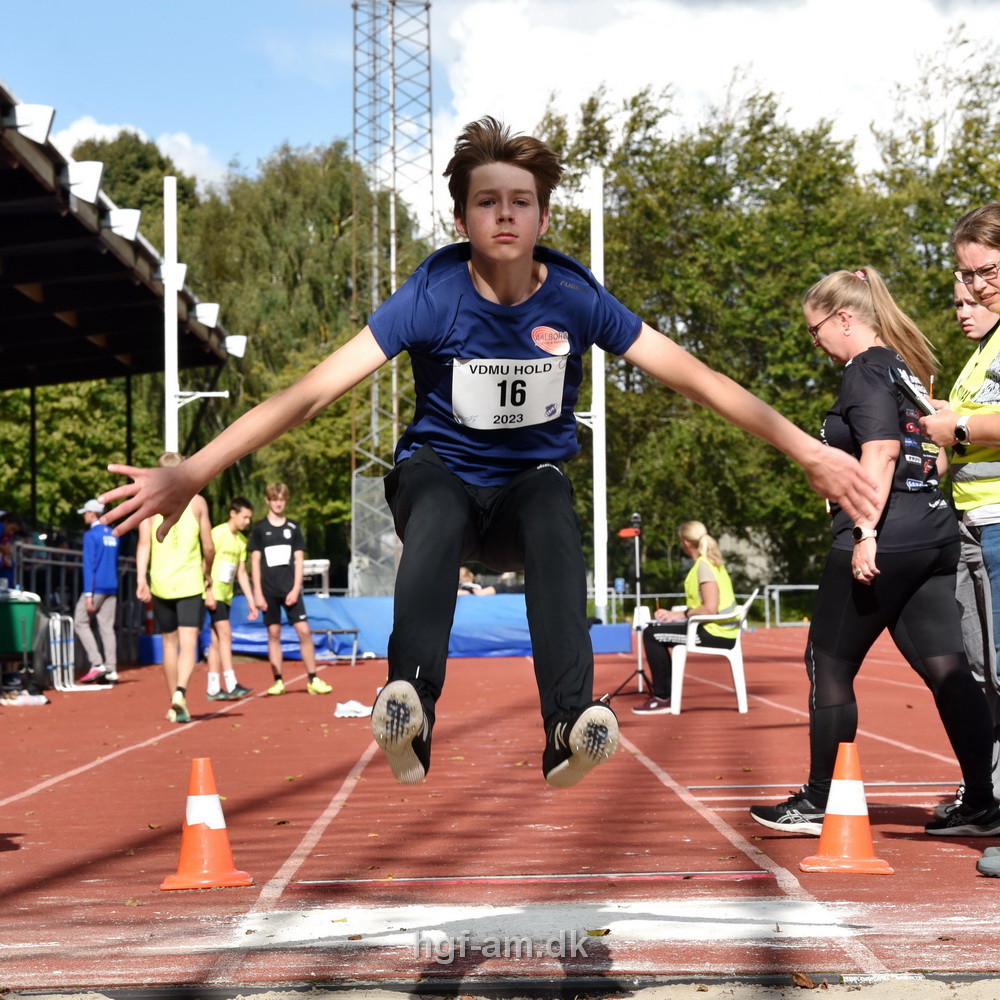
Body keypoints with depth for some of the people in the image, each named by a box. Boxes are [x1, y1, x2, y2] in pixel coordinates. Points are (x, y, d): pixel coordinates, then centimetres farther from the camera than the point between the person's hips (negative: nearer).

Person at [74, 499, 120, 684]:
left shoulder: (91, 535, -9)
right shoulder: (113, 535, 14)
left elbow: (89, 565, -13)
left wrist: (88, 594, -15)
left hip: (97, 587, -7)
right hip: (112, 588, 7)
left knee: (80, 622, 1)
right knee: (107, 627, 5)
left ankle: (97, 663, -9)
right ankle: (110, 669, 0)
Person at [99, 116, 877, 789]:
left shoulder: (575, 297, -11)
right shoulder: (433, 296, -16)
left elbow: (694, 378, -6)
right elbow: (315, 391, -22)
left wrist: (807, 451, -8)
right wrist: (190, 475, -28)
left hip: (527, 489, 2)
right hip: (441, 476, -1)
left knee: (554, 510, -35)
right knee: (438, 505, -38)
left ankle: (571, 729, -47)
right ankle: (409, 713, -53)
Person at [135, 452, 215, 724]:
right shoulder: (197, 502, 4)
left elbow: (144, 544, -8)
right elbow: (209, 548, 6)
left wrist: (141, 580, -13)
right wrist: (207, 575, 23)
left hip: (160, 583, 1)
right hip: (190, 584, -1)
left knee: (169, 643, 15)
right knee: (188, 643, -7)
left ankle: (174, 703, 20)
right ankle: (180, 692, -31)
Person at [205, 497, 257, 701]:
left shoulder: (241, 540, 11)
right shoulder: (217, 534, -11)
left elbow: (241, 573, 14)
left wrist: (251, 601, 11)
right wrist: (208, 593, -20)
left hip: (226, 595, 7)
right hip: (214, 592, -7)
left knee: (216, 639, 7)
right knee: (225, 633, -15)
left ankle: (213, 688, 9)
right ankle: (231, 685, -19)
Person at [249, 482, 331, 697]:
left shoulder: (293, 528, 8)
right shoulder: (259, 529, 4)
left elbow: (299, 560, 6)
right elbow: (255, 562, 3)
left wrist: (295, 589, -4)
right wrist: (258, 593, -4)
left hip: (290, 590, 1)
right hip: (269, 591, -1)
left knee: (304, 631, -6)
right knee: (273, 633, 1)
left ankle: (313, 680, -2)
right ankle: (278, 681, 6)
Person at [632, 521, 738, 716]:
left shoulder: (704, 566, -15)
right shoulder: (712, 562, 15)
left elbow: (710, 608, -23)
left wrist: (681, 614, -12)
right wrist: (674, 614, 6)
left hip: (715, 633, -10)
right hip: (721, 630, 10)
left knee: (651, 634, -10)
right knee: (655, 630, 19)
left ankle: (662, 698, -6)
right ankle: (664, 692, 21)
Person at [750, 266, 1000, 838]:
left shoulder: (868, 369, -9)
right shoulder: (909, 368, 19)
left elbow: (881, 452, -20)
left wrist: (866, 532, -24)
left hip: (886, 538, -9)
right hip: (936, 533, 9)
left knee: (830, 664, 2)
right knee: (946, 669, 5)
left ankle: (819, 803, 10)